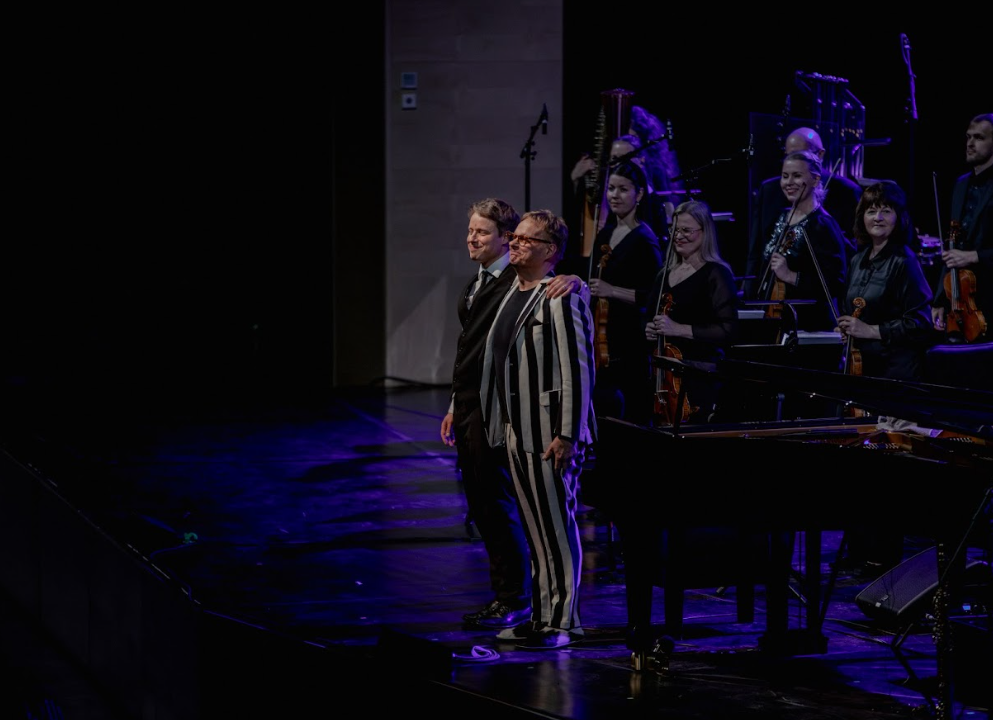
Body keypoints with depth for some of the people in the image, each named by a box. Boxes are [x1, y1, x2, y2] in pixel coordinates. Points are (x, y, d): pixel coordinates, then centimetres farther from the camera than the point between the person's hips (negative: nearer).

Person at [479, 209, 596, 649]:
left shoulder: (562, 299, -14)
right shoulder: (512, 295, 14)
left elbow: (577, 369, -18)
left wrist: (567, 435, -20)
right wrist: (501, 426, 16)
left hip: (550, 432, -9)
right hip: (517, 431, 9)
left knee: (557, 527, -3)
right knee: (535, 527, 13)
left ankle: (563, 622, 3)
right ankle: (542, 616, 20)